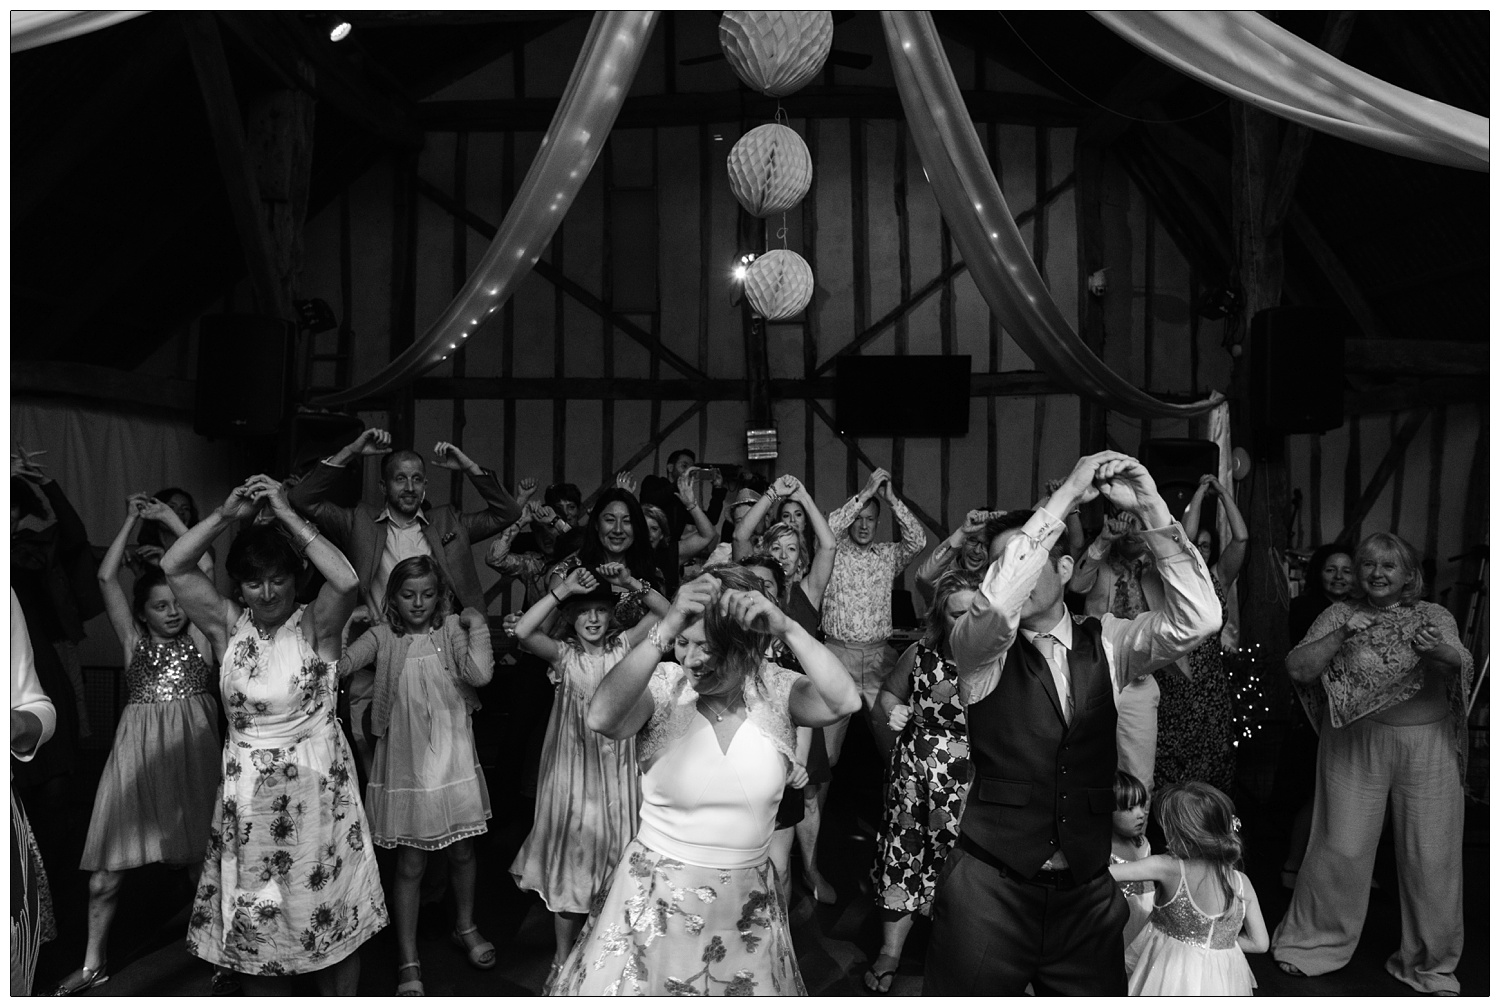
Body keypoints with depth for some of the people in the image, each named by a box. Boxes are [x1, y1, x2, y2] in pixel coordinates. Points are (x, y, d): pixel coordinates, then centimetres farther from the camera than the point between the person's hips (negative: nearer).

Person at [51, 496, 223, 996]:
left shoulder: (199, 636, 7)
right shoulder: (133, 640, 11)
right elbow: (107, 578, 4)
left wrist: (171, 518, 3)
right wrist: (132, 520, 7)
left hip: (191, 749, -1)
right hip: (137, 749, 2)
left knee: (200, 853, 1)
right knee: (107, 863, 3)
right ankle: (94, 961, 19)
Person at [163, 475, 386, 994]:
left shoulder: (315, 625, -8)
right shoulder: (227, 625, 1)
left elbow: (347, 581, -28)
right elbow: (173, 568, -7)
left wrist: (287, 515, -23)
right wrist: (225, 514, -16)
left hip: (317, 785, -3)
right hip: (247, 791, 3)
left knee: (331, 913, 8)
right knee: (254, 919, 13)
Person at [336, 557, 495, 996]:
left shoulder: (451, 631, -3)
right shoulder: (383, 637, -3)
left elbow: (479, 674, -19)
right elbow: (337, 665, -15)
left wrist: (477, 626, -14)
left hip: (453, 758, 1)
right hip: (405, 763, -1)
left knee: (462, 852, 17)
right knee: (410, 865, 7)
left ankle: (465, 927, 42)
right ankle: (408, 962, 22)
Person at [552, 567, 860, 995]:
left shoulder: (775, 689, -9)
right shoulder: (663, 686, -14)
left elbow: (845, 702, -26)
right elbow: (601, 718, -34)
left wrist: (786, 627, -34)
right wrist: (666, 630, -42)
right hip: (658, 896, -1)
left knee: (752, 989, 20)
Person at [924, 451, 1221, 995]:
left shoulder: (1105, 642, 4)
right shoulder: (978, 648, -5)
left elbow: (1196, 620, -11)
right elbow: (997, 602, -28)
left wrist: (1152, 509, -18)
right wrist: (1066, 495, -23)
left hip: (1087, 893, 3)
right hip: (990, 887, -3)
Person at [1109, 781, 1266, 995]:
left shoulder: (1167, 869, -20)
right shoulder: (1242, 883, -8)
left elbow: (1101, 872, -21)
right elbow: (1260, 943, 3)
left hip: (1175, 979, -4)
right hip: (1221, 981, 4)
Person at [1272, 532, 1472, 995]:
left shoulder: (1435, 617, 4)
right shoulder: (1340, 614, 1)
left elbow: (1462, 666, -12)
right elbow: (1297, 669, -6)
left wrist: (1439, 651, -33)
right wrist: (1342, 634, -18)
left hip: (1427, 748, 1)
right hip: (1356, 743, -1)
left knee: (1432, 857, 5)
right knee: (1342, 848, 2)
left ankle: (1431, 961, 26)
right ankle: (1314, 941, 22)